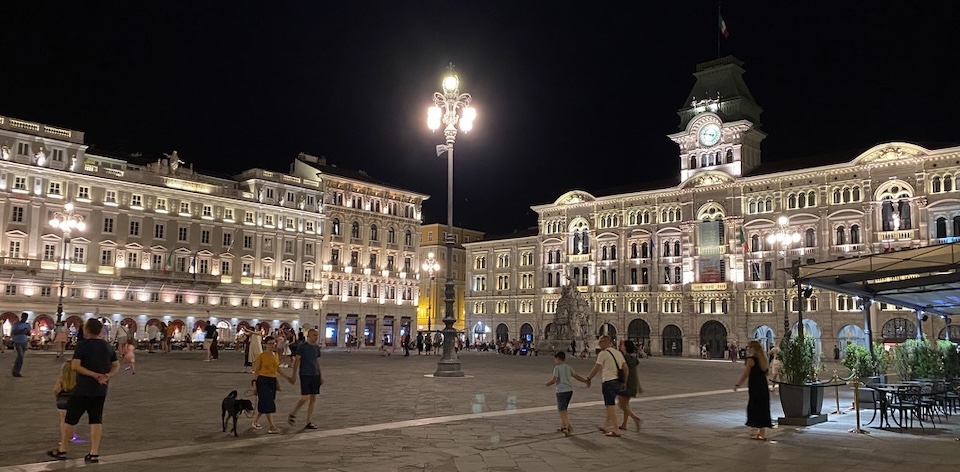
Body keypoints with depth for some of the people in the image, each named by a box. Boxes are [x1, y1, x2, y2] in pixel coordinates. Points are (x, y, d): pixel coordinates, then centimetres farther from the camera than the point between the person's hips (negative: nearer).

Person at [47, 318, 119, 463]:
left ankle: (62, 450, 21)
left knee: (70, 419, 11)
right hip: (101, 390, 5)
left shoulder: (82, 345, -11)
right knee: (96, 420, 8)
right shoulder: (108, 347, 7)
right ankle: (94, 453, 7)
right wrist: (107, 375, -6)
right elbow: (116, 366, 9)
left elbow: (75, 366, -19)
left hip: (83, 389, -5)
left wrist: (94, 375, -16)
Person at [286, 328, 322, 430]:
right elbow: (297, 360, -7)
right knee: (305, 397, -12)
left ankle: (309, 422, 12)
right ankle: (292, 414, 13)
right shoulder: (302, 346, -7)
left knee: (313, 399, 5)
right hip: (305, 375, -6)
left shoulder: (317, 347, 10)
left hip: (315, 375, 6)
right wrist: (294, 375, -11)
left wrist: (320, 376, 17)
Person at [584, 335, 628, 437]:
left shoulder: (603, 353, -9)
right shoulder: (618, 353, 13)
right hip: (618, 381, 8)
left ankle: (616, 431, -1)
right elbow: (626, 369, 11)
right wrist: (624, 382, 17)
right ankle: (607, 427, 27)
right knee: (609, 405, 19)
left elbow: (596, 369, -7)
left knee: (611, 406, -2)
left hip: (608, 382, -8)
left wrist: (588, 378, 6)